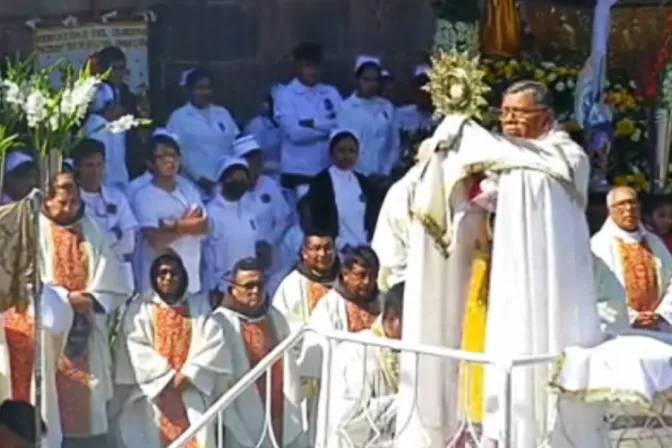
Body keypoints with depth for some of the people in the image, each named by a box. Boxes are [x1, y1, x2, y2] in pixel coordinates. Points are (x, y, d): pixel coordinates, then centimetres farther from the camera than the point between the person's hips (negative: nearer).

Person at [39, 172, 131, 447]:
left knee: (88, 398, 1)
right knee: (54, 392, -8)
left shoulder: (91, 231, 13)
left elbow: (112, 280, 8)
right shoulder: (36, 229, 2)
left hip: (86, 328, 3)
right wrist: (65, 297, -16)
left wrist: (92, 299, -9)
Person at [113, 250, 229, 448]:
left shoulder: (199, 306, 15)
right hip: (155, 392, -1)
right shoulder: (140, 309, 9)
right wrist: (168, 378, -12)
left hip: (192, 391, 1)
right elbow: (137, 350, -2)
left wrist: (187, 375, -10)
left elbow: (213, 343, 2)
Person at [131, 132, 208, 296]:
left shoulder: (189, 190, 11)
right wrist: (183, 227, -5)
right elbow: (155, 239, -16)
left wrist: (176, 226, -12)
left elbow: (204, 227, 3)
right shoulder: (144, 197, -8)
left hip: (191, 277, 5)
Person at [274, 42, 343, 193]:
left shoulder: (331, 93, 10)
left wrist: (313, 124, -14)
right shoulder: (286, 95, -2)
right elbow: (295, 132, -14)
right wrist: (329, 127, -8)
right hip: (297, 172, -3)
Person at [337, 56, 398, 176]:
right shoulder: (345, 108, -2)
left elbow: (394, 144, 11)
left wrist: (386, 170, 2)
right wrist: (358, 174, -6)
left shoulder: (388, 107, 9)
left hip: (382, 177, 3)